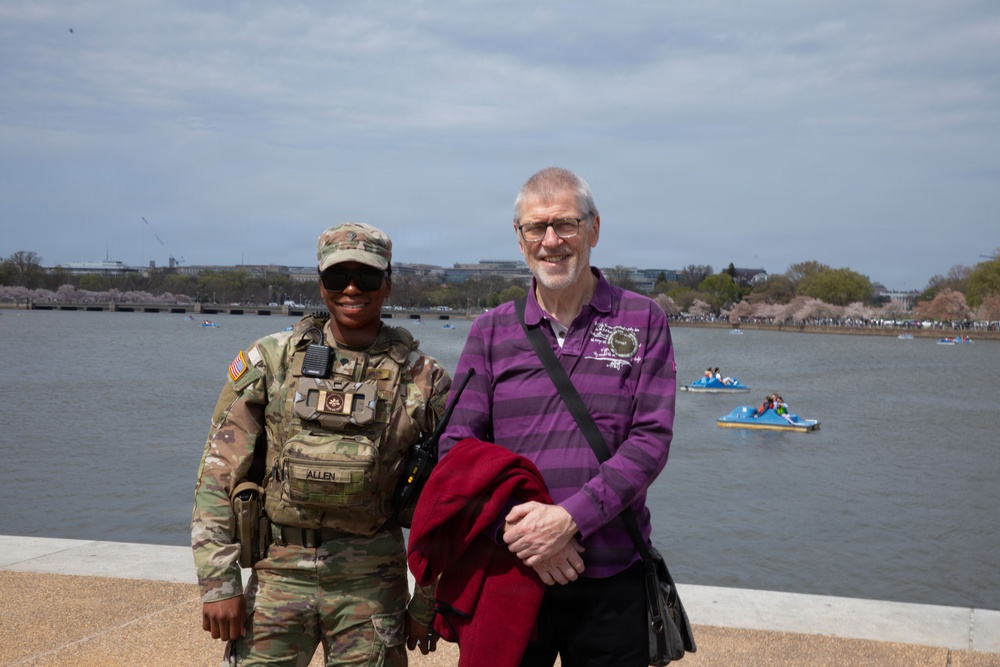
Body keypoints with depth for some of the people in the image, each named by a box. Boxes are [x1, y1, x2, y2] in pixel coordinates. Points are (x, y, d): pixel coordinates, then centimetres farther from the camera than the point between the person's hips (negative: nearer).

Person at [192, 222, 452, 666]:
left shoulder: (423, 379, 0)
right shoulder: (270, 360, 0)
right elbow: (218, 475, 1)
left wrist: (426, 605, 4)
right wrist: (218, 582, -5)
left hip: (372, 582, 0)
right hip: (280, 574, 1)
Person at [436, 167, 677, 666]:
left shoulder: (643, 322, 3)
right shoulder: (490, 331, 6)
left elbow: (651, 438, -6)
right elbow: (456, 446, 1)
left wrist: (570, 518, -18)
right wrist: (514, 528, -14)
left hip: (611, 579, -1)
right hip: (507, 573, 1)